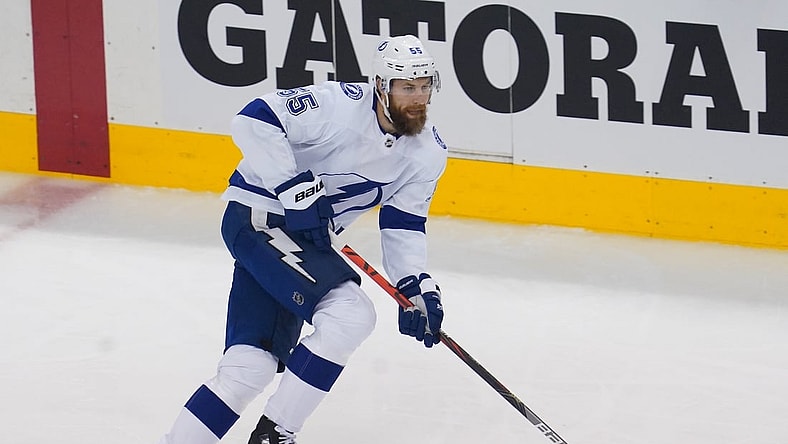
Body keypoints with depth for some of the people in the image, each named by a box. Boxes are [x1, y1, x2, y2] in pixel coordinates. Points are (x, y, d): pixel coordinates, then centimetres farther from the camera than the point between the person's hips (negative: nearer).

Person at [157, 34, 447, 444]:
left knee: (250, 366, 2)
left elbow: (403, 225, 8)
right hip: (258, 215, -8)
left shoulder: (427, 153, 1)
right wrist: (297, 190, -27)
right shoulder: (339, 104, -22)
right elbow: (255, 121, -26)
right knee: (350, 314, -23)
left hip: (306, 237, 8)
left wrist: (418, 288, -6)